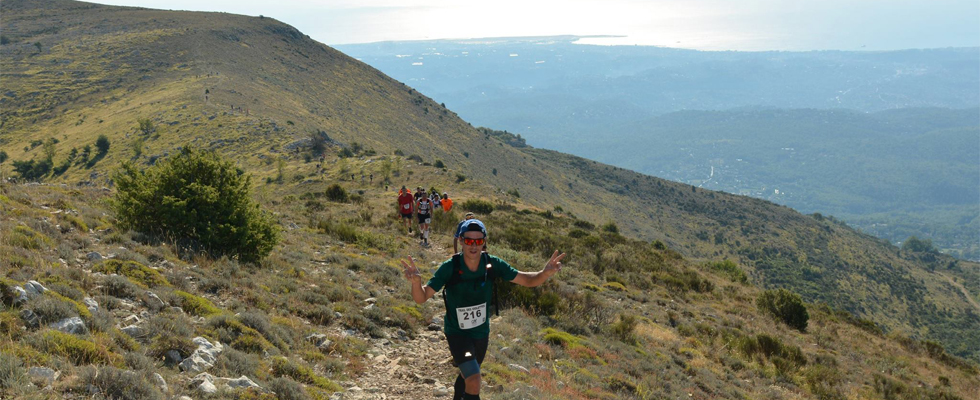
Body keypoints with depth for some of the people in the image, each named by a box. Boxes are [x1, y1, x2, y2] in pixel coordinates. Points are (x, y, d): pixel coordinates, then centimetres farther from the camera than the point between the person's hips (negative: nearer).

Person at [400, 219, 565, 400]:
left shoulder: (492, 264, -18)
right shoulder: (450, 267, -26)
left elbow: (527, 280, -13)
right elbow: (421, 298, -27)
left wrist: (545, 273, -35)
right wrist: (416, 281, -50)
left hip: (482, 332, 4)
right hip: (457, 333, -4)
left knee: (468, 375, 28)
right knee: (474, 381, -25)